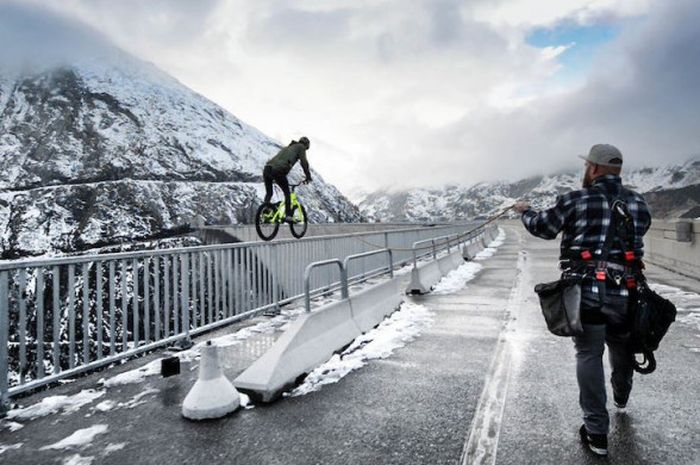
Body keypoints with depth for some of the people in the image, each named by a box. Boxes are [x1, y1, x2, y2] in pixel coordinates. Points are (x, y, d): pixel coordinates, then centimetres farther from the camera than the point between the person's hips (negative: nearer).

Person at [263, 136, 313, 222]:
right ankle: (288, 215, 2)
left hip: (267, 169, 7)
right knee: (287, 193, 9)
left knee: (269, 194, 21)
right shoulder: (300, 147, 17)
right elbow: (304, 162, 4)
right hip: (278, 171, -6)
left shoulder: (286, 148, 37)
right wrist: (308, 177, 9)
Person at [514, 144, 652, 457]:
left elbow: (542, 227, 6)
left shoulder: (576, 200, -5)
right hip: (626, 291, 5)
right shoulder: (639, 204, 7)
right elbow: (635, 235, 20)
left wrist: (524, 211, 26)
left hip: (586, 291, -4)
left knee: (589, 355, 4)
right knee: (622, 349, 25)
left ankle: (597, 433, 5)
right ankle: (621, 399, 53)